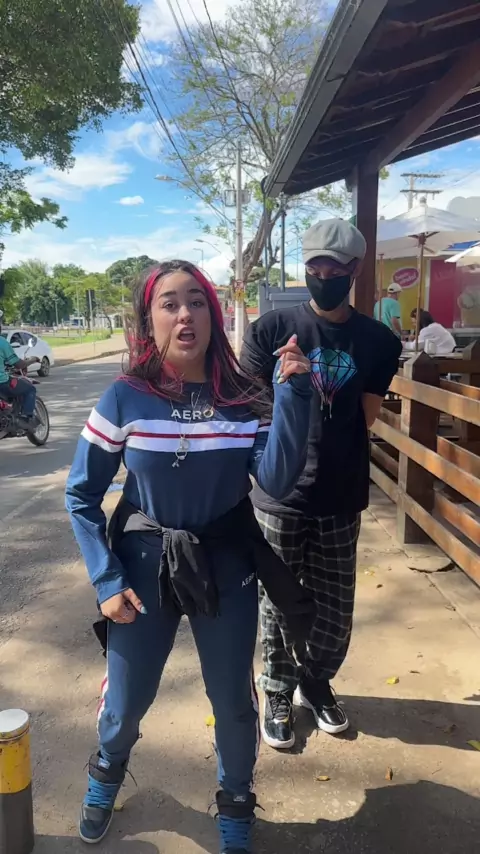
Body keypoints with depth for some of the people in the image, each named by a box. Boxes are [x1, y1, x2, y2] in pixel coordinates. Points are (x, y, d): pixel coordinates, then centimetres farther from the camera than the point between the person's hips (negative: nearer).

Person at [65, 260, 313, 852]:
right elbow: (81, 495, -4)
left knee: (234, 702, 15)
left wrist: (292, 394, -26)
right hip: (145, 564, 0)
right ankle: (107, 771, 55)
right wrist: (106, 580, -10)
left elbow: (276, 482, -19)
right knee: (126, 698, 18)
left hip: (227, 567, 1)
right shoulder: (125, 398, -11)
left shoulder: (244, 398, -8)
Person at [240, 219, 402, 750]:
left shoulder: (379, 342, 2)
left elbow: (364, 420, 2)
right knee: (279, 605, 13)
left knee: (335, 610, 16)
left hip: (341, 498, 2)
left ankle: (315, 681, 43)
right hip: (280, 496, -2)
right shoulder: (270, 329, -5)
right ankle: (278, 695, 37)